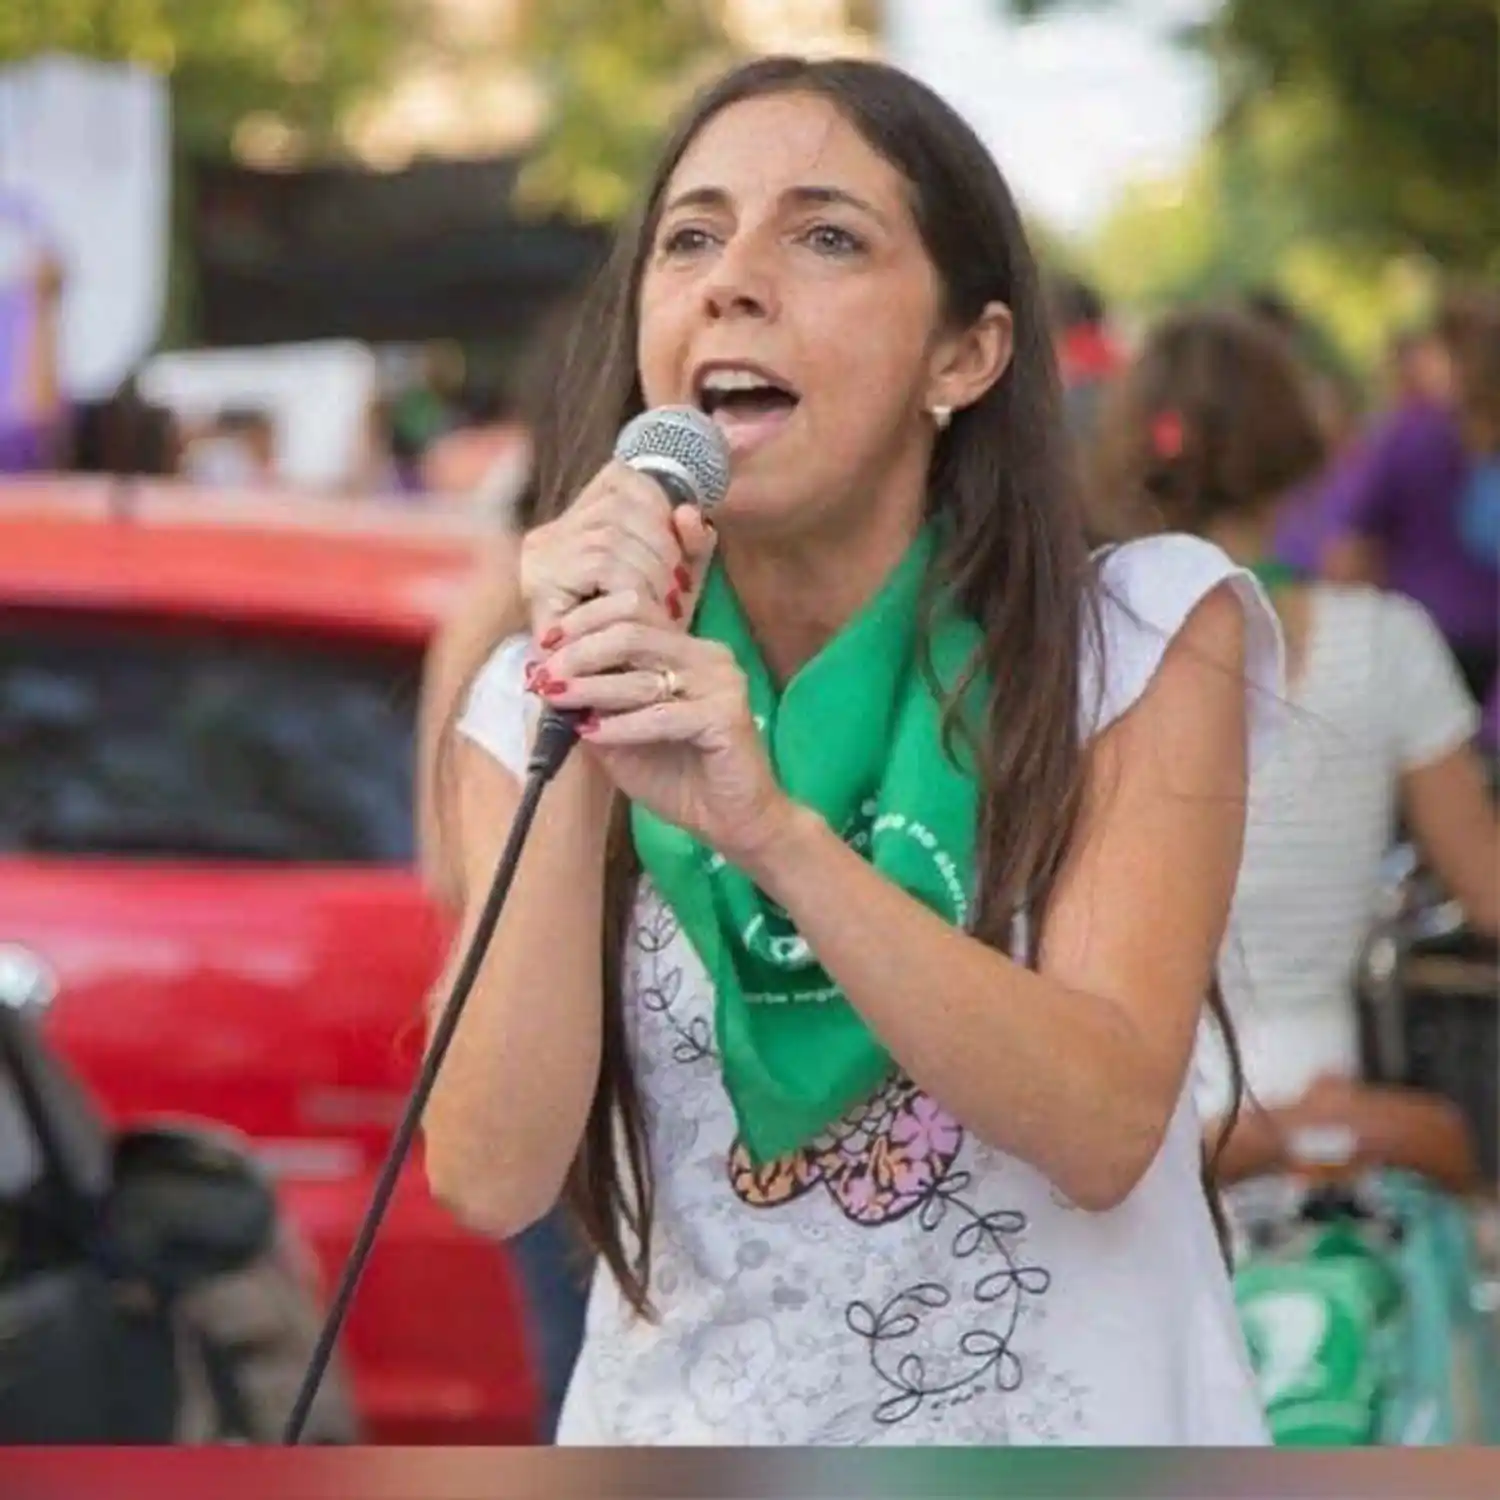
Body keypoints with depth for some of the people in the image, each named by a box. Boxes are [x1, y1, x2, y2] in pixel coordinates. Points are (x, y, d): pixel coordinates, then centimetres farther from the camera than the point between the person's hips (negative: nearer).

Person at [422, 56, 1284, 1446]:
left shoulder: (1145, 634, -6)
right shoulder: (550, 696, 0)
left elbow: (1104, 1125, -16)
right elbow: (492, 1179, -11)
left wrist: (773, 828, -25)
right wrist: (580, 771, -21)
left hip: (1072, 1452, -1)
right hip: (693, 1451, 1)